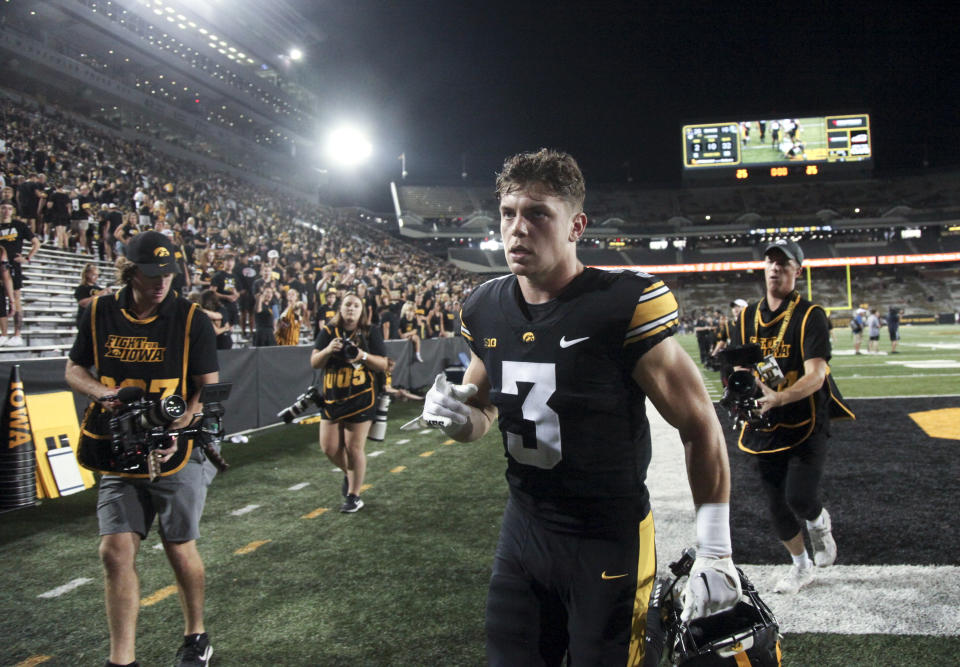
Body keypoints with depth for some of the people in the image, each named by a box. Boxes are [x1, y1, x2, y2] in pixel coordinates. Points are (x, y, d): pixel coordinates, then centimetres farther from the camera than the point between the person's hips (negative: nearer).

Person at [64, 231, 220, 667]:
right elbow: (74, 370, 13)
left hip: (177, 451, -2)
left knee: (180, 549, 8)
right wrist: (102, 392, -9)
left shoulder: (190, 318, -7)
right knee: (116, 552, -3)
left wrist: (179, 430, -21)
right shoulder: (100, 313, 2)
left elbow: (209, 387, -6)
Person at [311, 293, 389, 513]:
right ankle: (349, 473, 35)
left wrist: (363, 356, -21)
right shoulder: (328, 332, 6)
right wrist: (328, 350, -18)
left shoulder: (371, 332, 0)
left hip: (361, 398, -3)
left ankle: (353, 496, 15)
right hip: (332, 397, 3)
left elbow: (383, 365, -3)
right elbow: (314, 362, 2)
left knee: (354, 448, -1)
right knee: (329, 447, 4)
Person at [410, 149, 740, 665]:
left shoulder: (624, 305, -19)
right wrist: (457, 416, -10)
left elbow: (699, 427, -13)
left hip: (610, 541, -5)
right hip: (522, 530, 5)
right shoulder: (485, 309, -2)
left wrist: (714, 552, -12)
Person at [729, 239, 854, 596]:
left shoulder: (810, 315, -10)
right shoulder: (747, 317, 5)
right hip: (765, 427, 4)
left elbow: (816, 375, -20)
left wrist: (779, 398, -37)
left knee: (799, 499, -14)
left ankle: (819, 521, 24)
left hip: (806, 423, -4)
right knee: (777, 505, 10)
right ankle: (801, 566, 35)